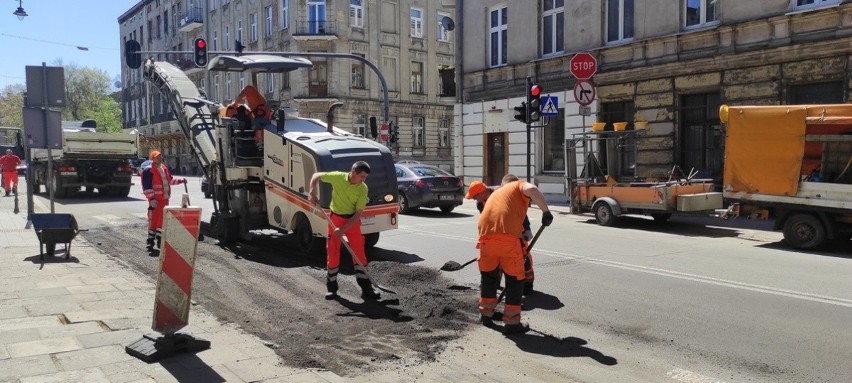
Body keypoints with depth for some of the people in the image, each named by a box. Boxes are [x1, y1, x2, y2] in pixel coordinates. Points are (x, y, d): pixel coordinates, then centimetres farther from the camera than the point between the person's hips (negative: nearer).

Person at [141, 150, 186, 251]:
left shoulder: (164, 168, 13)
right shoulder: (148, 170, -12)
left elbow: (170, 180, 27)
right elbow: (147, 187, -17)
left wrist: (180, 180, 17)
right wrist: (152, 199, -24)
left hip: (165, 199, 8)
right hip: (156, 200, -8)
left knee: (163, 219, 12)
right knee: (153, 220, -2)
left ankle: (159, 239, 23)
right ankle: (151, 241, 7)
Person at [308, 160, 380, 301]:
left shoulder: (363, 189, -13)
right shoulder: (337, 177, -14)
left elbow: (358, 213, -14)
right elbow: (316, 176, 2)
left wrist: (343, 229, -20)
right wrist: (313, 192, -11)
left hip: (353, 221, 0)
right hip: (335, 219, 0)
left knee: (359, 253, -1)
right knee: (332, 253, 4)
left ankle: (366, 289, 5)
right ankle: (331, 288, 18)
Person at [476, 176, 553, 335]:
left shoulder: (495, 193, 36)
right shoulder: (519, 186, 19)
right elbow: (532, 189, -8)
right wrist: (546, 211, -7)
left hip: (487, 235, 6)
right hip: (508, 236, -5)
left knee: (488, 276, 25)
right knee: (515, 280, 8)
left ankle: (486, 314, 36)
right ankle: (512, 323, 13)